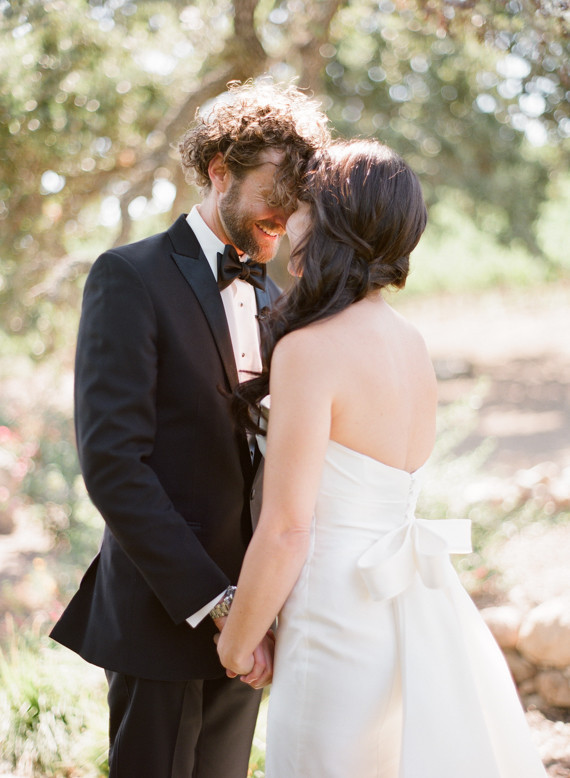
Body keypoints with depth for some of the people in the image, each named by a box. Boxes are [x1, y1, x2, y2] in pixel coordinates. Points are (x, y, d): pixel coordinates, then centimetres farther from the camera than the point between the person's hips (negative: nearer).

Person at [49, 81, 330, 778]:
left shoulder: (270, 299, 12)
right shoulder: (130, 278, -10)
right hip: (163, 617, -6)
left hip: (240, 623, 6)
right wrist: (214, 602, -20)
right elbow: (113, 464, -18)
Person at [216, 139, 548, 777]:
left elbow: (287, 529, -18)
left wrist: (237, 640, -4)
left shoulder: (311, 349, -18)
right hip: (423, 611, 8)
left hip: (344, 627, -8)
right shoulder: (412, 343, 6)